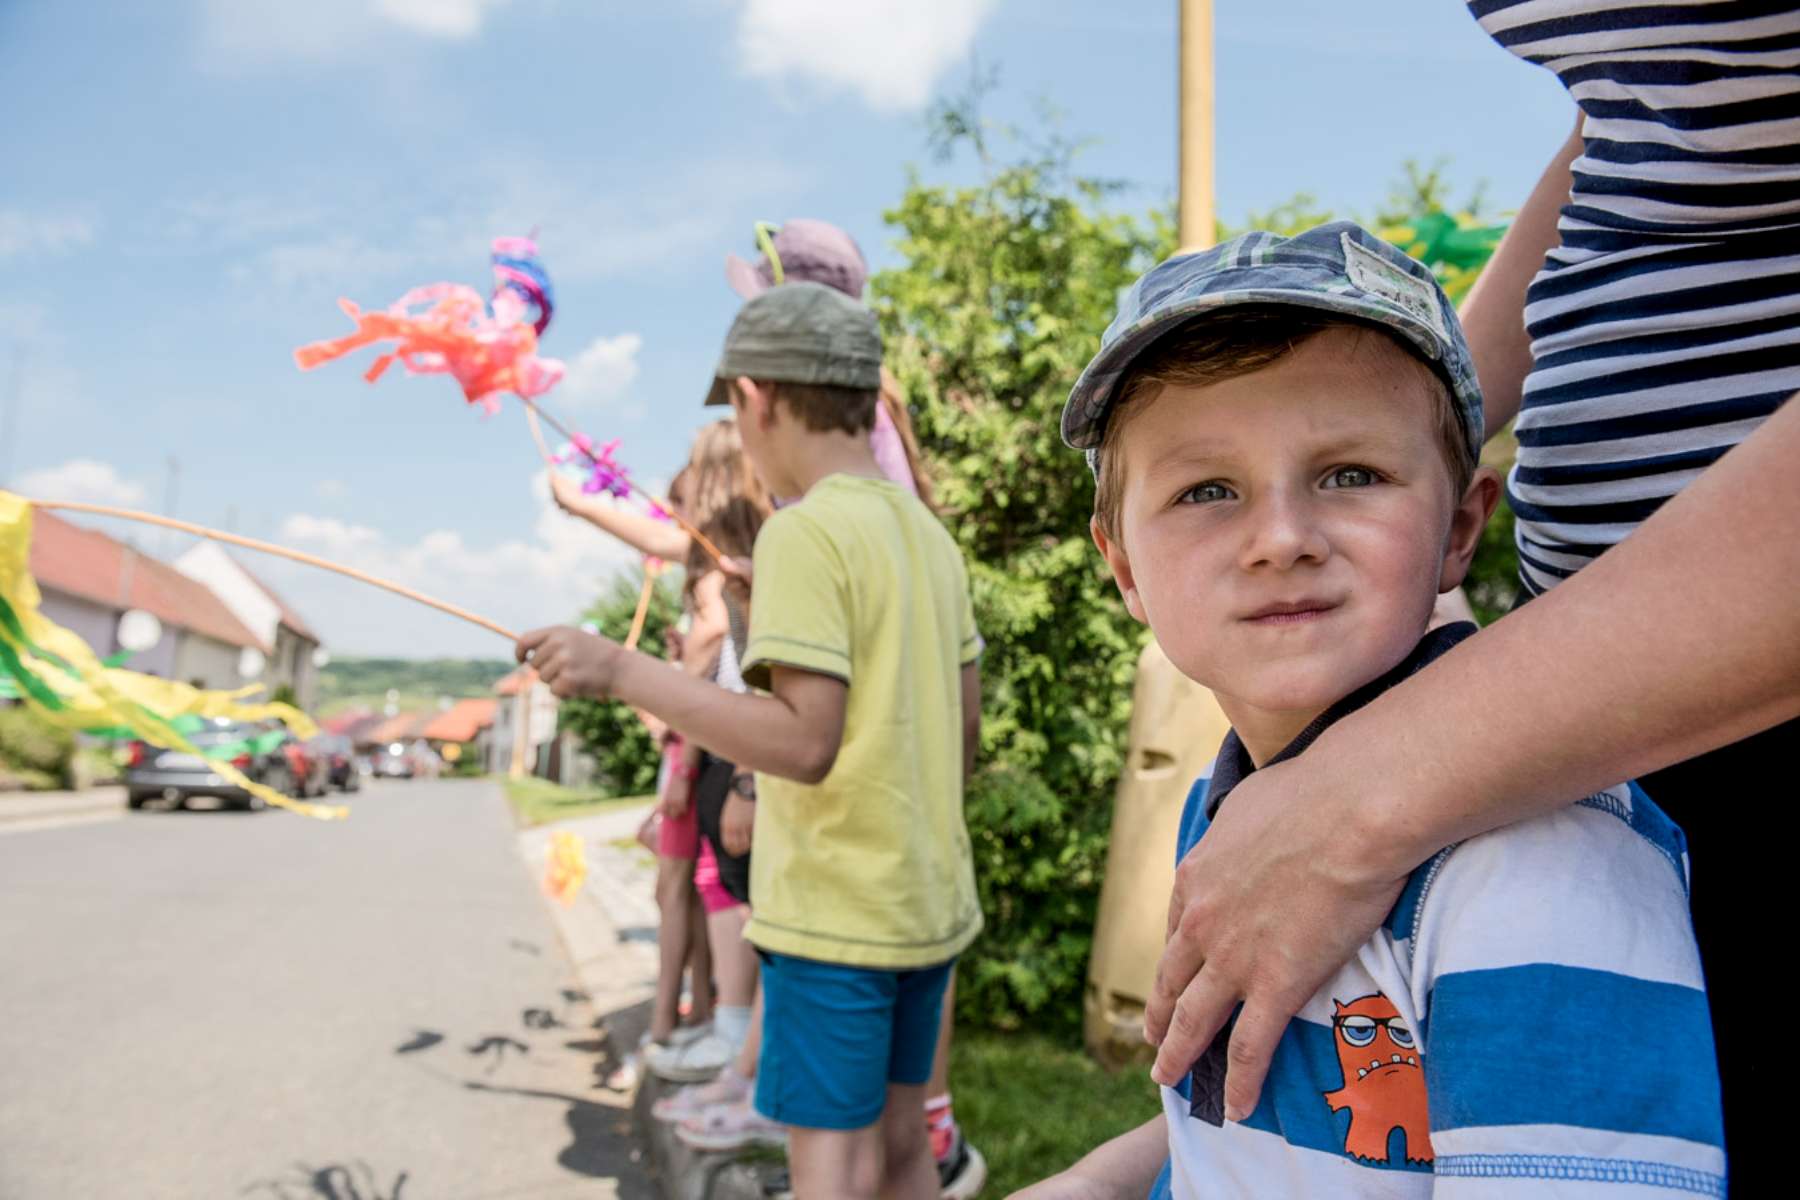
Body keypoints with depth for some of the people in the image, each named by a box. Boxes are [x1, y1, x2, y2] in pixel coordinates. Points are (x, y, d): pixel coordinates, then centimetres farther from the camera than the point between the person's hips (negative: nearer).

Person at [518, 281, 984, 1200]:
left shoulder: (804, 534, -16)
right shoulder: (930, 535, 8)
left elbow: (807, 742, -24)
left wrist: (621, 671, -22)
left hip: (834, 913, -8)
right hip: (930, 903, 8)